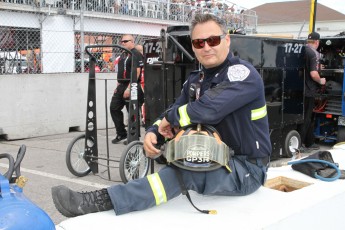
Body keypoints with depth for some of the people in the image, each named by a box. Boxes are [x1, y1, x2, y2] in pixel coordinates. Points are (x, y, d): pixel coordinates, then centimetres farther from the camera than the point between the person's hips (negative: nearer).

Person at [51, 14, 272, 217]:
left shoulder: (244, 74, -18)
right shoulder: (196, 80, 10)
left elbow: (208, 109, -33)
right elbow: (173, 113, 10)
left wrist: (170, 118, -15)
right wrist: (153, 133, -14)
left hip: (246, 168, -10)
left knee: (182, 174, -30)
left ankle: (102, 200, -35)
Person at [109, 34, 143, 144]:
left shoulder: (136, 55, -12)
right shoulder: (123, 55, 17)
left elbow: (136, 72, -20)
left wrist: (129, 88, -24)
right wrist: (118, 86, 17)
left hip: (130, 87, -9)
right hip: (121, 86, 9)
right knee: (114, 108, 9)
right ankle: (121, 134, 19)